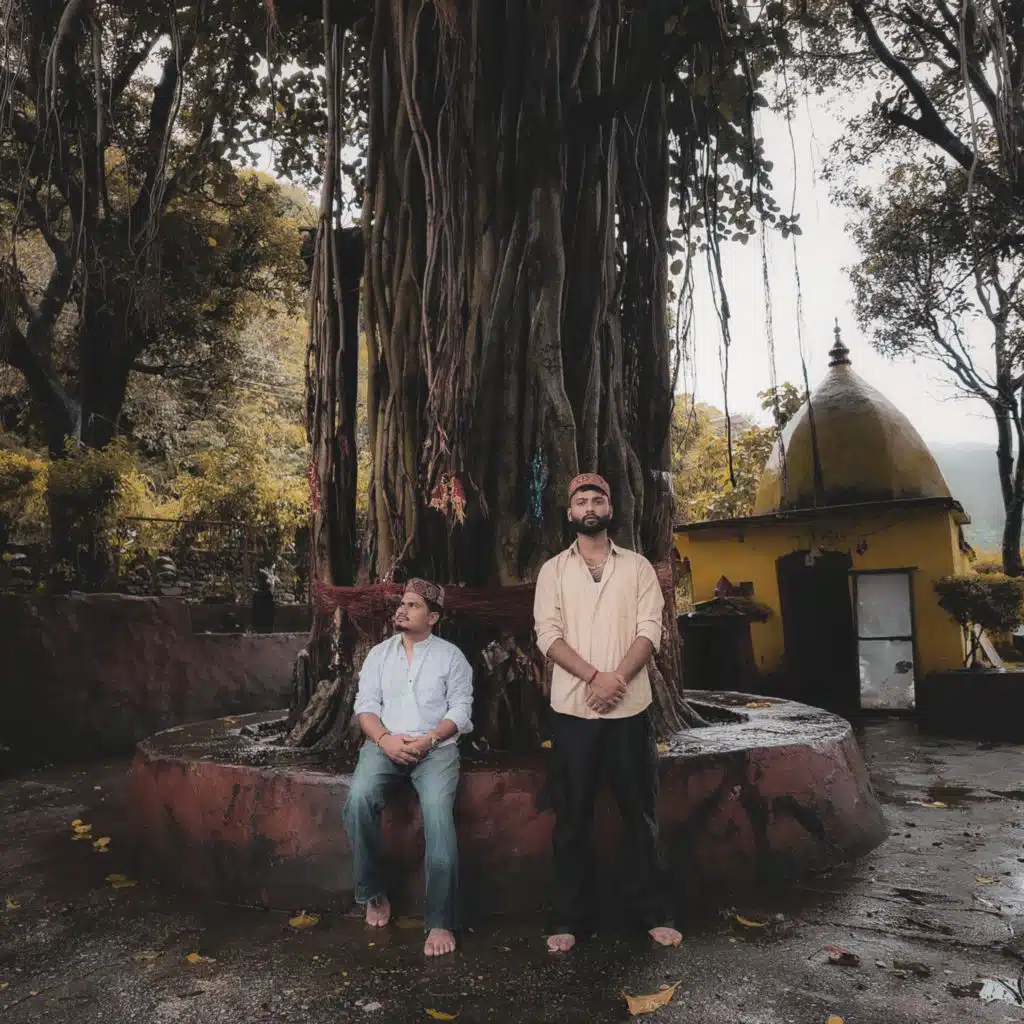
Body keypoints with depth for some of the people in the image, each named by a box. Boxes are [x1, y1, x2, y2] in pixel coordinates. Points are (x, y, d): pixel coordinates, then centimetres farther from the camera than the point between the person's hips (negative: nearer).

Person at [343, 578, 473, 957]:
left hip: (435, 746, -2)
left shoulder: (450, 655, 8)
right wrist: (385, 739, -13)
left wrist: (428, 740, -16)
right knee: (359, 798, -28)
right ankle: (373, 892, -9)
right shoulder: (378, 653, 15)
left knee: (438, 812, -29)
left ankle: (440, 922, -22)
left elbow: (460, 709, 1)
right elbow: (366, 704, 7)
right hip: (385, 744, 2)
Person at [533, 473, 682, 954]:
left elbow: (650, 629, -1)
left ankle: (654, 912, 24)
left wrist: (617, 678, -16)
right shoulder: (553, 570, 6)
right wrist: (594, 677, -16)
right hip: (573, 708, 0)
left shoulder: (637, 566, 7)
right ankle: (568, 918, 19)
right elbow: (548, 634, -3)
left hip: (629, 707, 1)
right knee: (572, 815, 7)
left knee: (639, 811, 9)